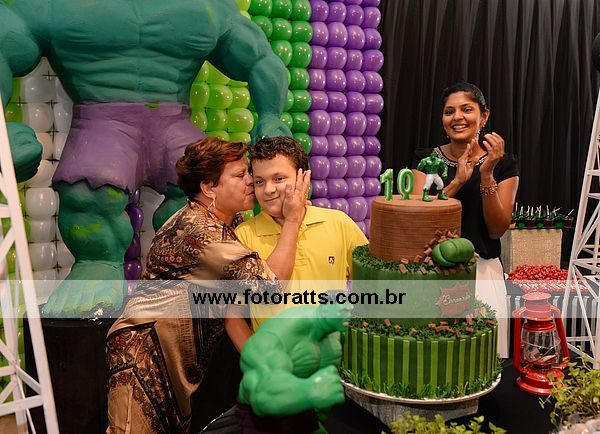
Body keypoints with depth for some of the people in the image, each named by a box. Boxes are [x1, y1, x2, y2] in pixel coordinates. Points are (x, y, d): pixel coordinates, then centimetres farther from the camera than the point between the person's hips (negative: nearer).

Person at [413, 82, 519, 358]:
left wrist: (486, 176, -15)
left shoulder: (503, 164, 1)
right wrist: (456, 182, -17)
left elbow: (497, 229, -4)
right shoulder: (426, 159, 3)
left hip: (482, 272, 0)